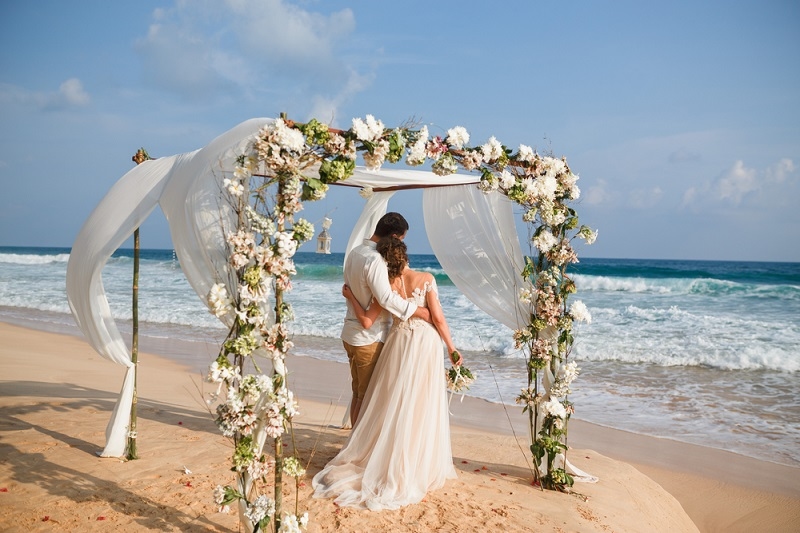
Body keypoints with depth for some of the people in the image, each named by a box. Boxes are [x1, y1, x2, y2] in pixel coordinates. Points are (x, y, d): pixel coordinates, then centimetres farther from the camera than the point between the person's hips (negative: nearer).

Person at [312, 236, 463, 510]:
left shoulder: (387, 286, -4)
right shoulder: (426, 279, -9)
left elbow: (367, 321, -3)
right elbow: (438, 318, -9)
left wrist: (351, 297, 10)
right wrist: (451, 348, 0)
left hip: (399, 342, 2)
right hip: (426, 343, -2)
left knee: (393, 404, 13)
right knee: (421, 407, 6)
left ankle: (384, 459, 22)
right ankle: (419, 466, 15)